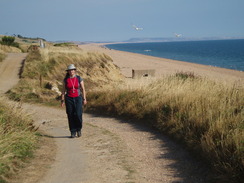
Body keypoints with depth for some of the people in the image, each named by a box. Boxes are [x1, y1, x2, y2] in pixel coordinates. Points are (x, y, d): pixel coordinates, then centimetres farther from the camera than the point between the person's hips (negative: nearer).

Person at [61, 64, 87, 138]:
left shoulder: (79, 78, -1)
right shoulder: (66, 79, 1)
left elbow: (83, 89, 2)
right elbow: (63, 90, 4)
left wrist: (84, 99, -3)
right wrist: (62, 100, -1)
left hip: (78, 98, -1)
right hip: (69, 99, 1)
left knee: (78, 114, -13)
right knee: (71, 116, -1)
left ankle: (79, 129, 12)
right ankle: (73, 132, 9)